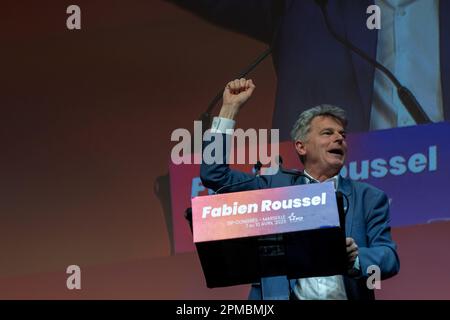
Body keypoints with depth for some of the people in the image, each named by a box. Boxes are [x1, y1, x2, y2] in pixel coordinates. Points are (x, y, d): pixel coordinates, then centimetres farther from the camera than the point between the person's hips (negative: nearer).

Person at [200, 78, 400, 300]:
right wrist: (230, 108, 10)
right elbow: (215, 175, 11)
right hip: (280, 296, 0)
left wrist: (355, 260, -17)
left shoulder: (369, 198, 13)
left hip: (346, 296, 0)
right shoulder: (275, 186, 14)